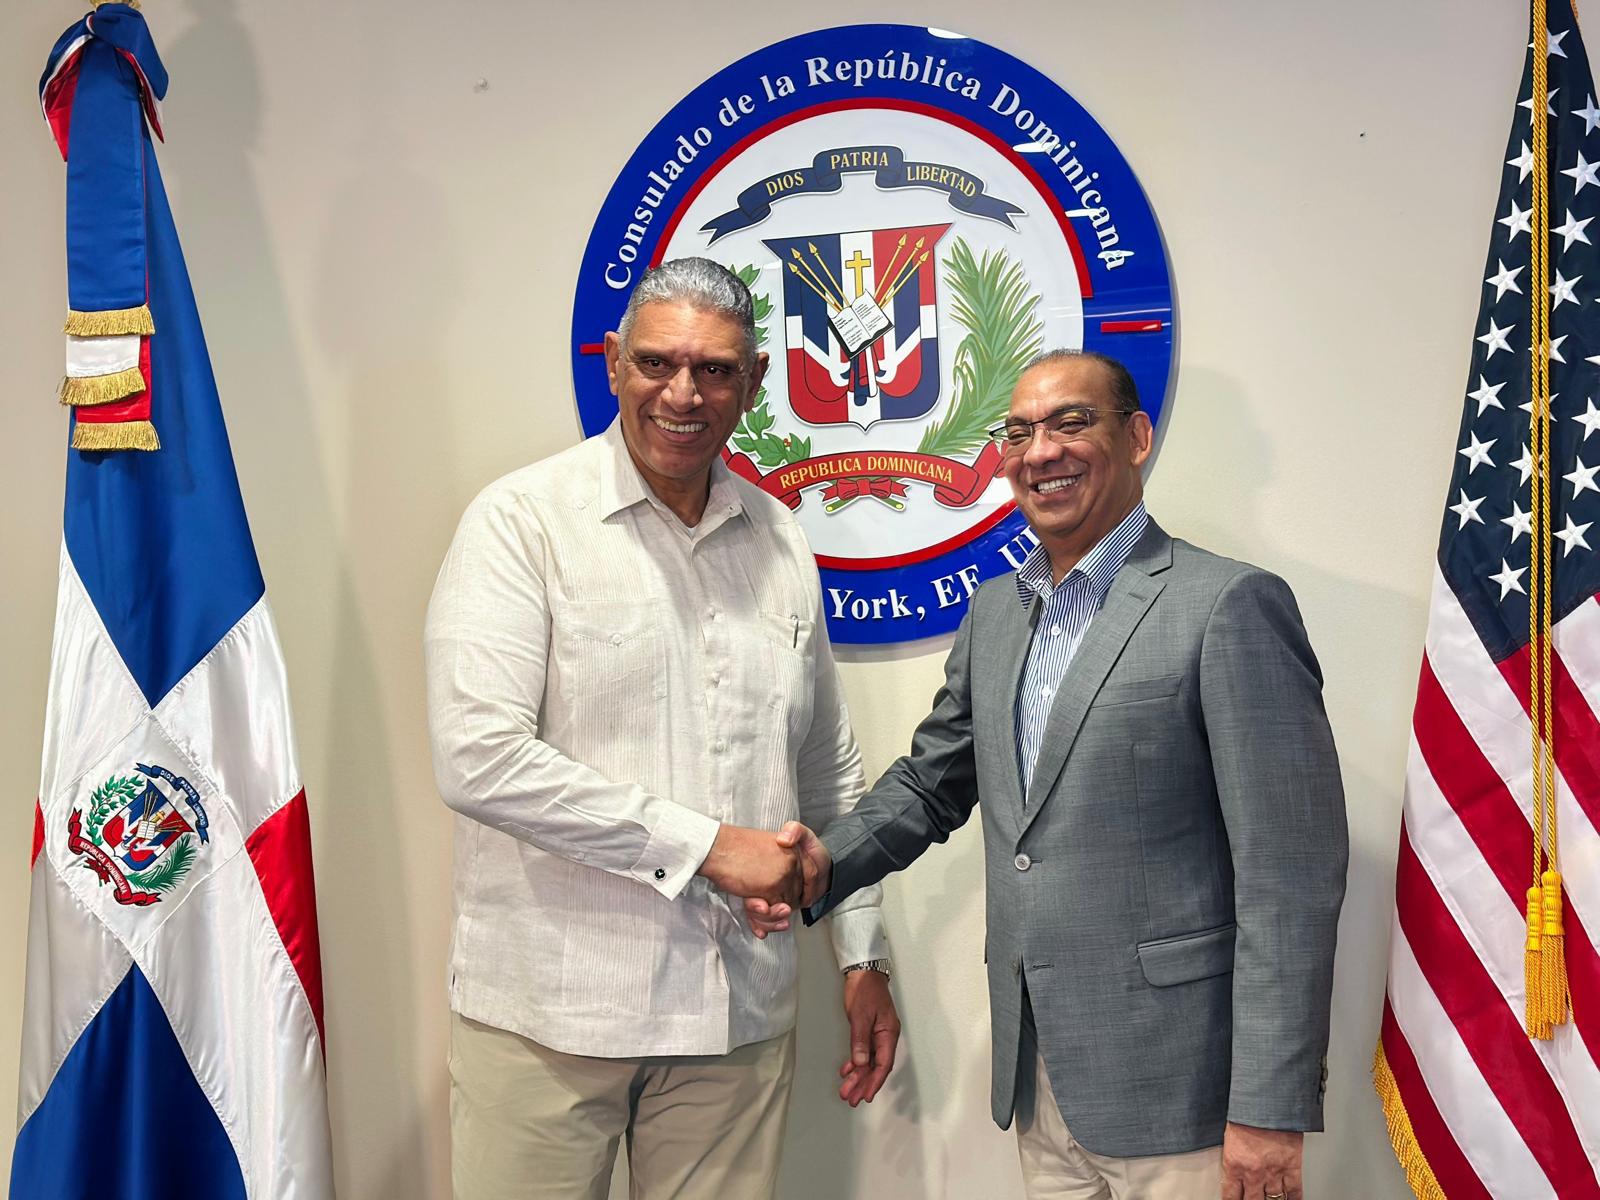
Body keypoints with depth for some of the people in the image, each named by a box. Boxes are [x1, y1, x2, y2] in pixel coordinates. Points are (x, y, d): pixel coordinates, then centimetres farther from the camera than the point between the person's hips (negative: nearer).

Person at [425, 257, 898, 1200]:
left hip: (739, 1014, 4)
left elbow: (831, 770, 17)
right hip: (548, 1014, -4)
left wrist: (863, 952, 15)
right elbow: (479, 758, -17)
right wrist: (703, 845, -15)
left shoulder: (781, 541, 10)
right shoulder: (524, 520, -6)